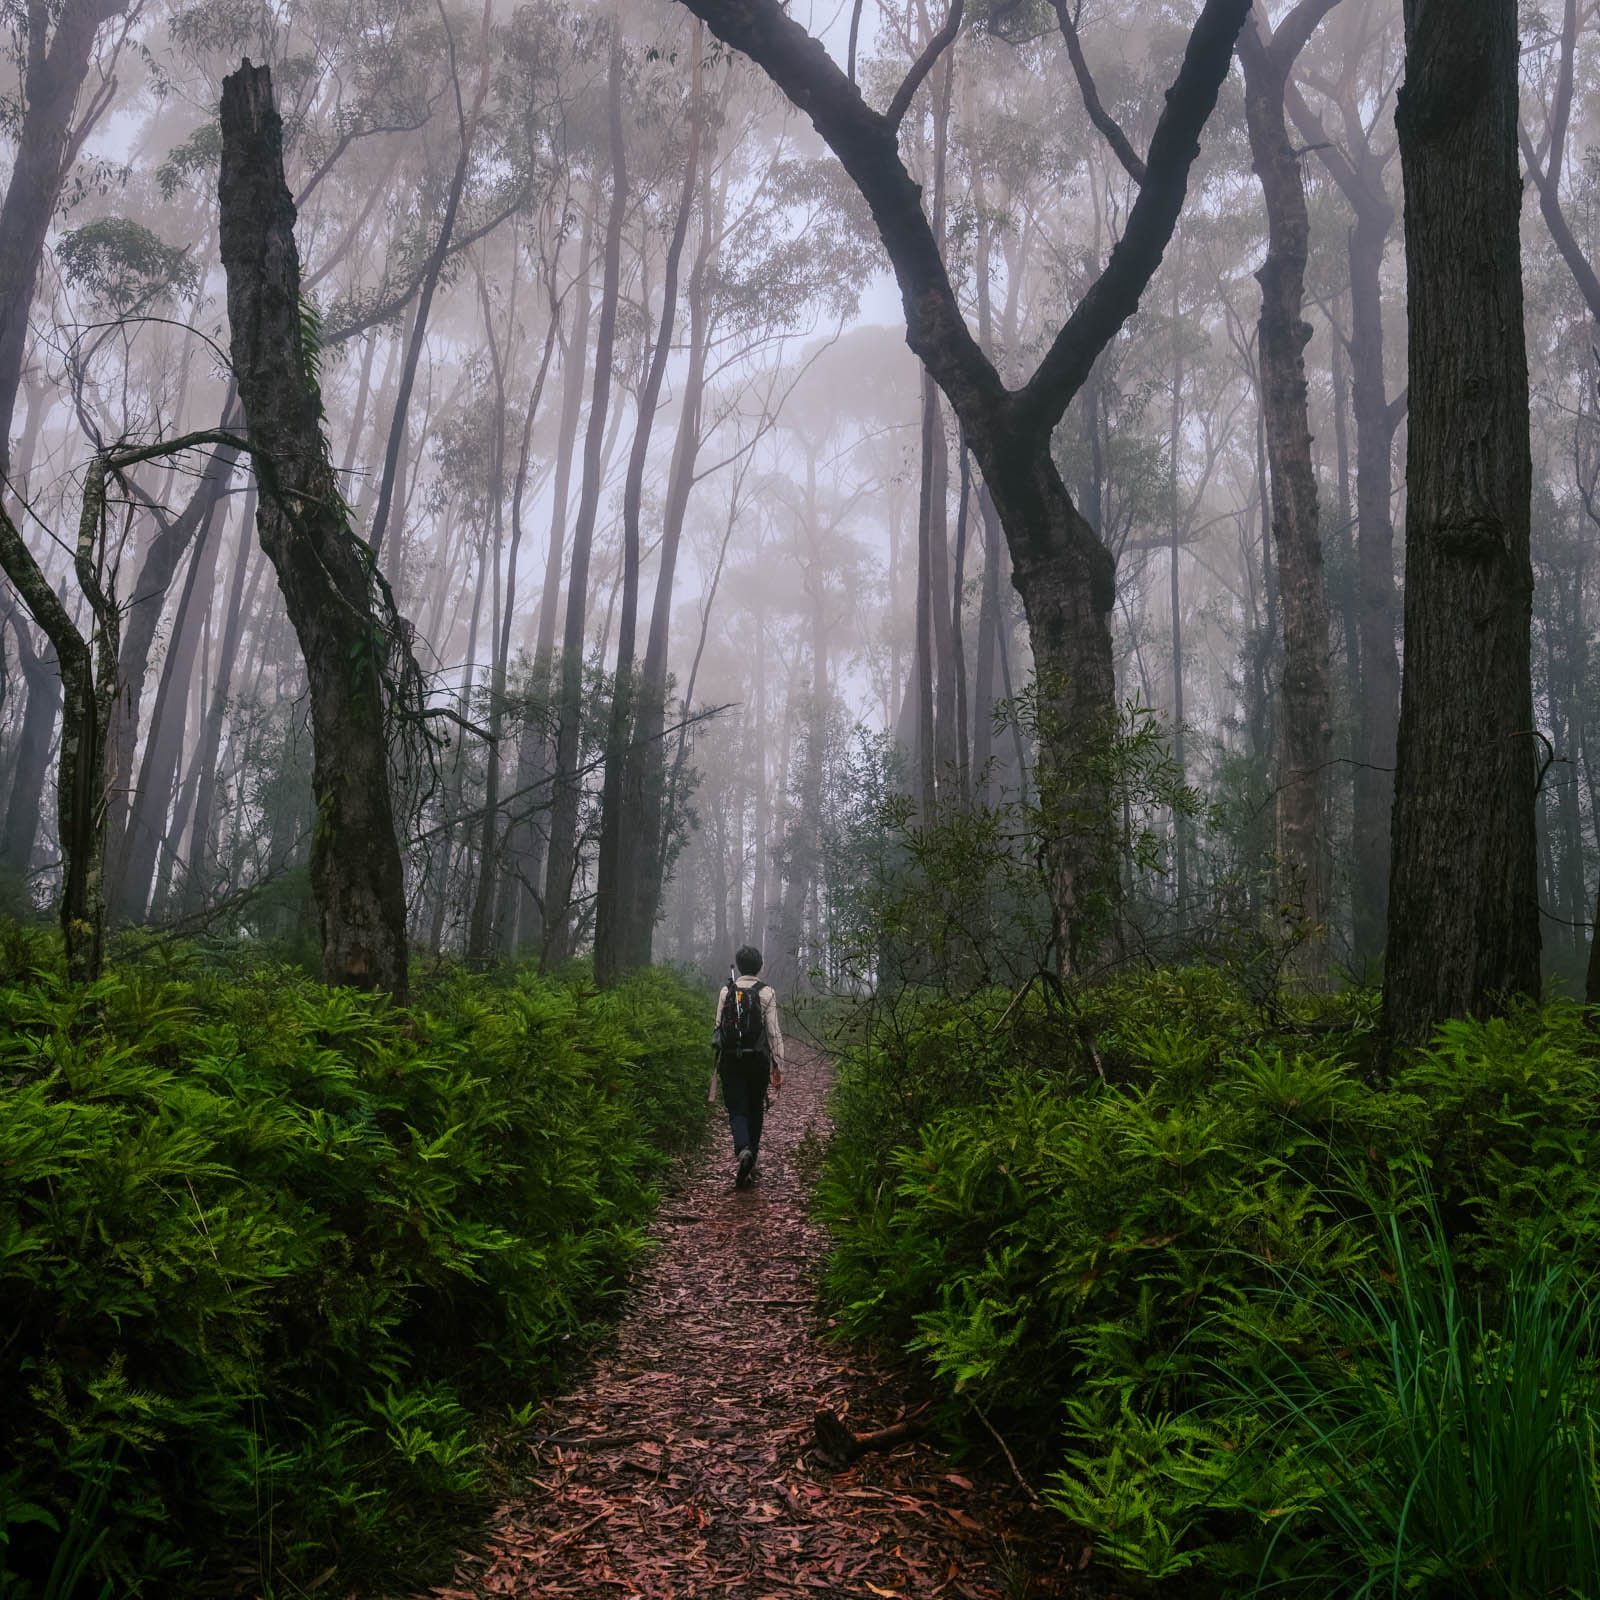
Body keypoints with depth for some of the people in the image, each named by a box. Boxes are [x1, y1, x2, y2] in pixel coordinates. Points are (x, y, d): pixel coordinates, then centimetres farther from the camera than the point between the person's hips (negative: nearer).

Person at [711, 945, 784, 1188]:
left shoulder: (726, 990, 2)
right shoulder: (767, 992, -4)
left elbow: (719, 1027, 5)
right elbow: (774, 1032, -5)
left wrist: (719, 1058, 16)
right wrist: (778, 1066, 1)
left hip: (731, 1059, 1)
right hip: (759, 1059, 0)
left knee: (736, 1109, 3)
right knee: (755, 1110, 13)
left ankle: (742, 1149, -25)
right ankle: (750, 1166, 18)